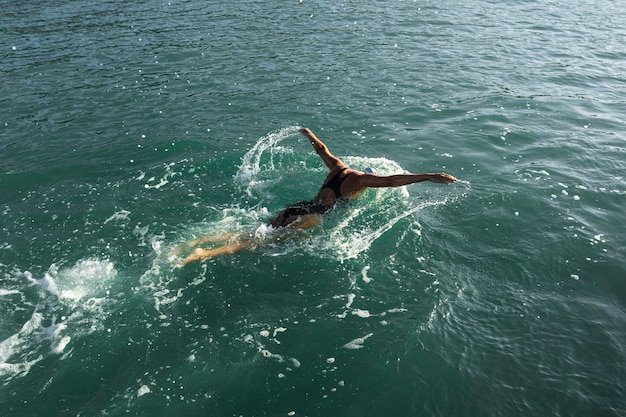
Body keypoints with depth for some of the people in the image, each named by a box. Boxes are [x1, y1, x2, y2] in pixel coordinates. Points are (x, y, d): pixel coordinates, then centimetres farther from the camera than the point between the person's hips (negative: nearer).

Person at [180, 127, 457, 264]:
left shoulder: (339, 168, 19)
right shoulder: (360, 179, 1)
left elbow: (322, 149, 31)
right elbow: (391, 180, -9)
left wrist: (308, 134, 50)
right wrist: (429, 177, -10)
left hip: (294, 209, 7)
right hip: (309, 217, -7)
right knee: (263, 242, -13)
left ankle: (197, 241, -1)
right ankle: (206, 254, -23)